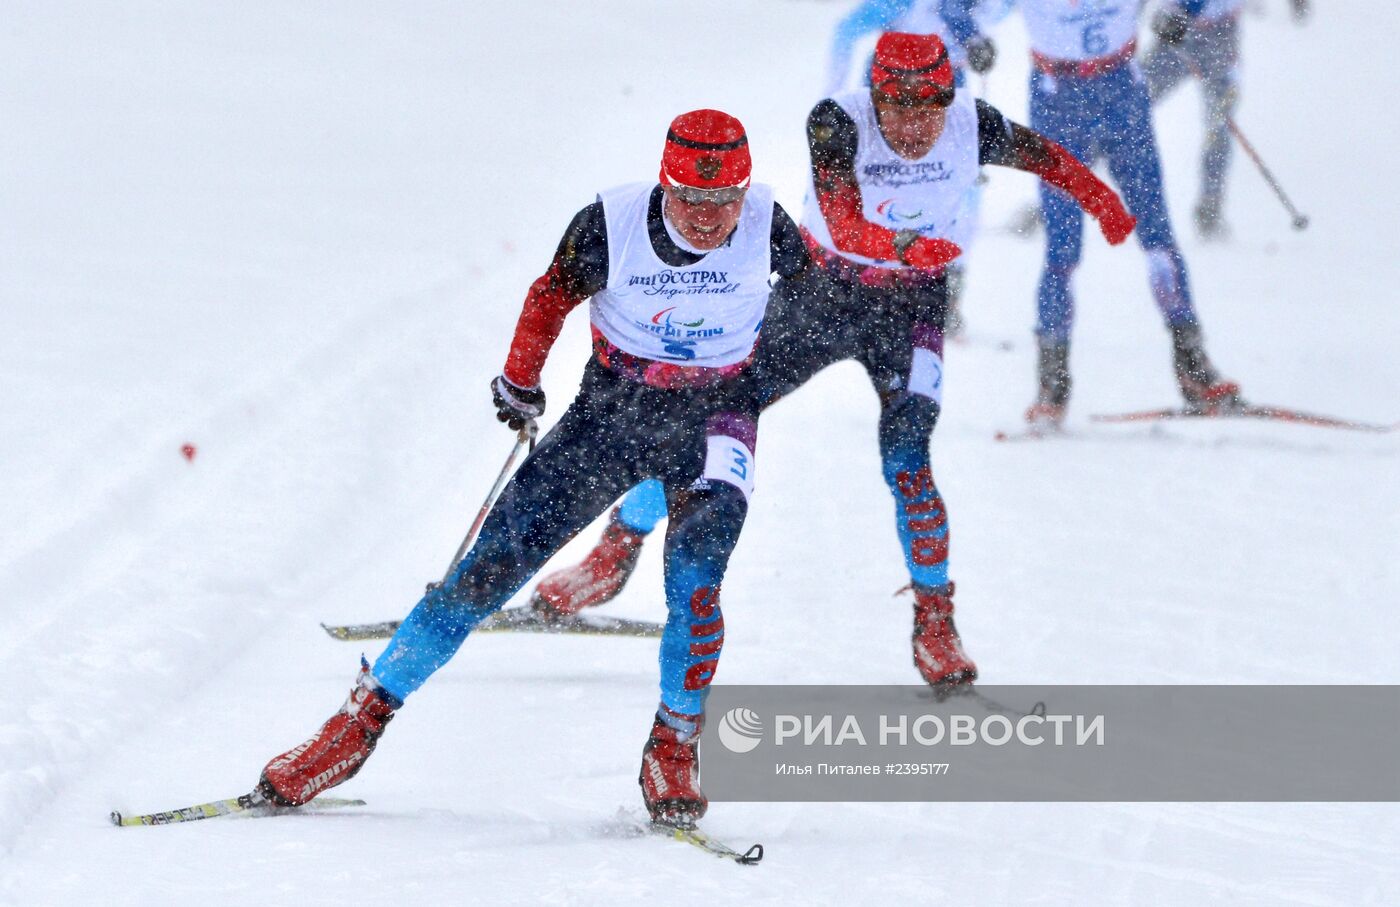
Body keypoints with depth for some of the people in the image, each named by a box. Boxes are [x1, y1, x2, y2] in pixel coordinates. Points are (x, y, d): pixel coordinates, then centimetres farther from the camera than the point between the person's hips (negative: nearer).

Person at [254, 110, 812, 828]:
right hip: (610, 409, 0)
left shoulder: (766, 225, -18)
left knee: (695, 572, -26)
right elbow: (553, 294, 0)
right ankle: (365, 715, 4)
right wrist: (518, 382, 8)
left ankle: (673, 750, -11)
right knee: (494, 564, -5)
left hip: (713, 417, 0)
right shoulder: (611, 225, -20)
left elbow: (812, 285, 7)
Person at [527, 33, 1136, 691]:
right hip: (822, 289, 0)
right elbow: (844, 228, -39)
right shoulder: (837, 123, -25)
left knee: (905, 457, -17)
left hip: (911, 304, 0)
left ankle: (934, 619, -1)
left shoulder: (972, 126, -17)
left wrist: (1103, 201, 14)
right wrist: (906, 245, -58)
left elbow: (1042, 155, 5)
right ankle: (618, 550, 17)